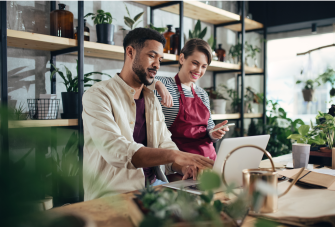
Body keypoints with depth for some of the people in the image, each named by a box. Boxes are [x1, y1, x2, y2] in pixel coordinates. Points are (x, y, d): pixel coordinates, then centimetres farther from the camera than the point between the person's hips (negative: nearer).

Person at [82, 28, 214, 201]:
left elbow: (165, 145, 9)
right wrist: (175, 155, -33)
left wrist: (183, 166, -14)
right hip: (115, 193, -7)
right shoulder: (98, 95, -9)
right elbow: (115, 151, -24)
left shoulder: (152, 100, 15)